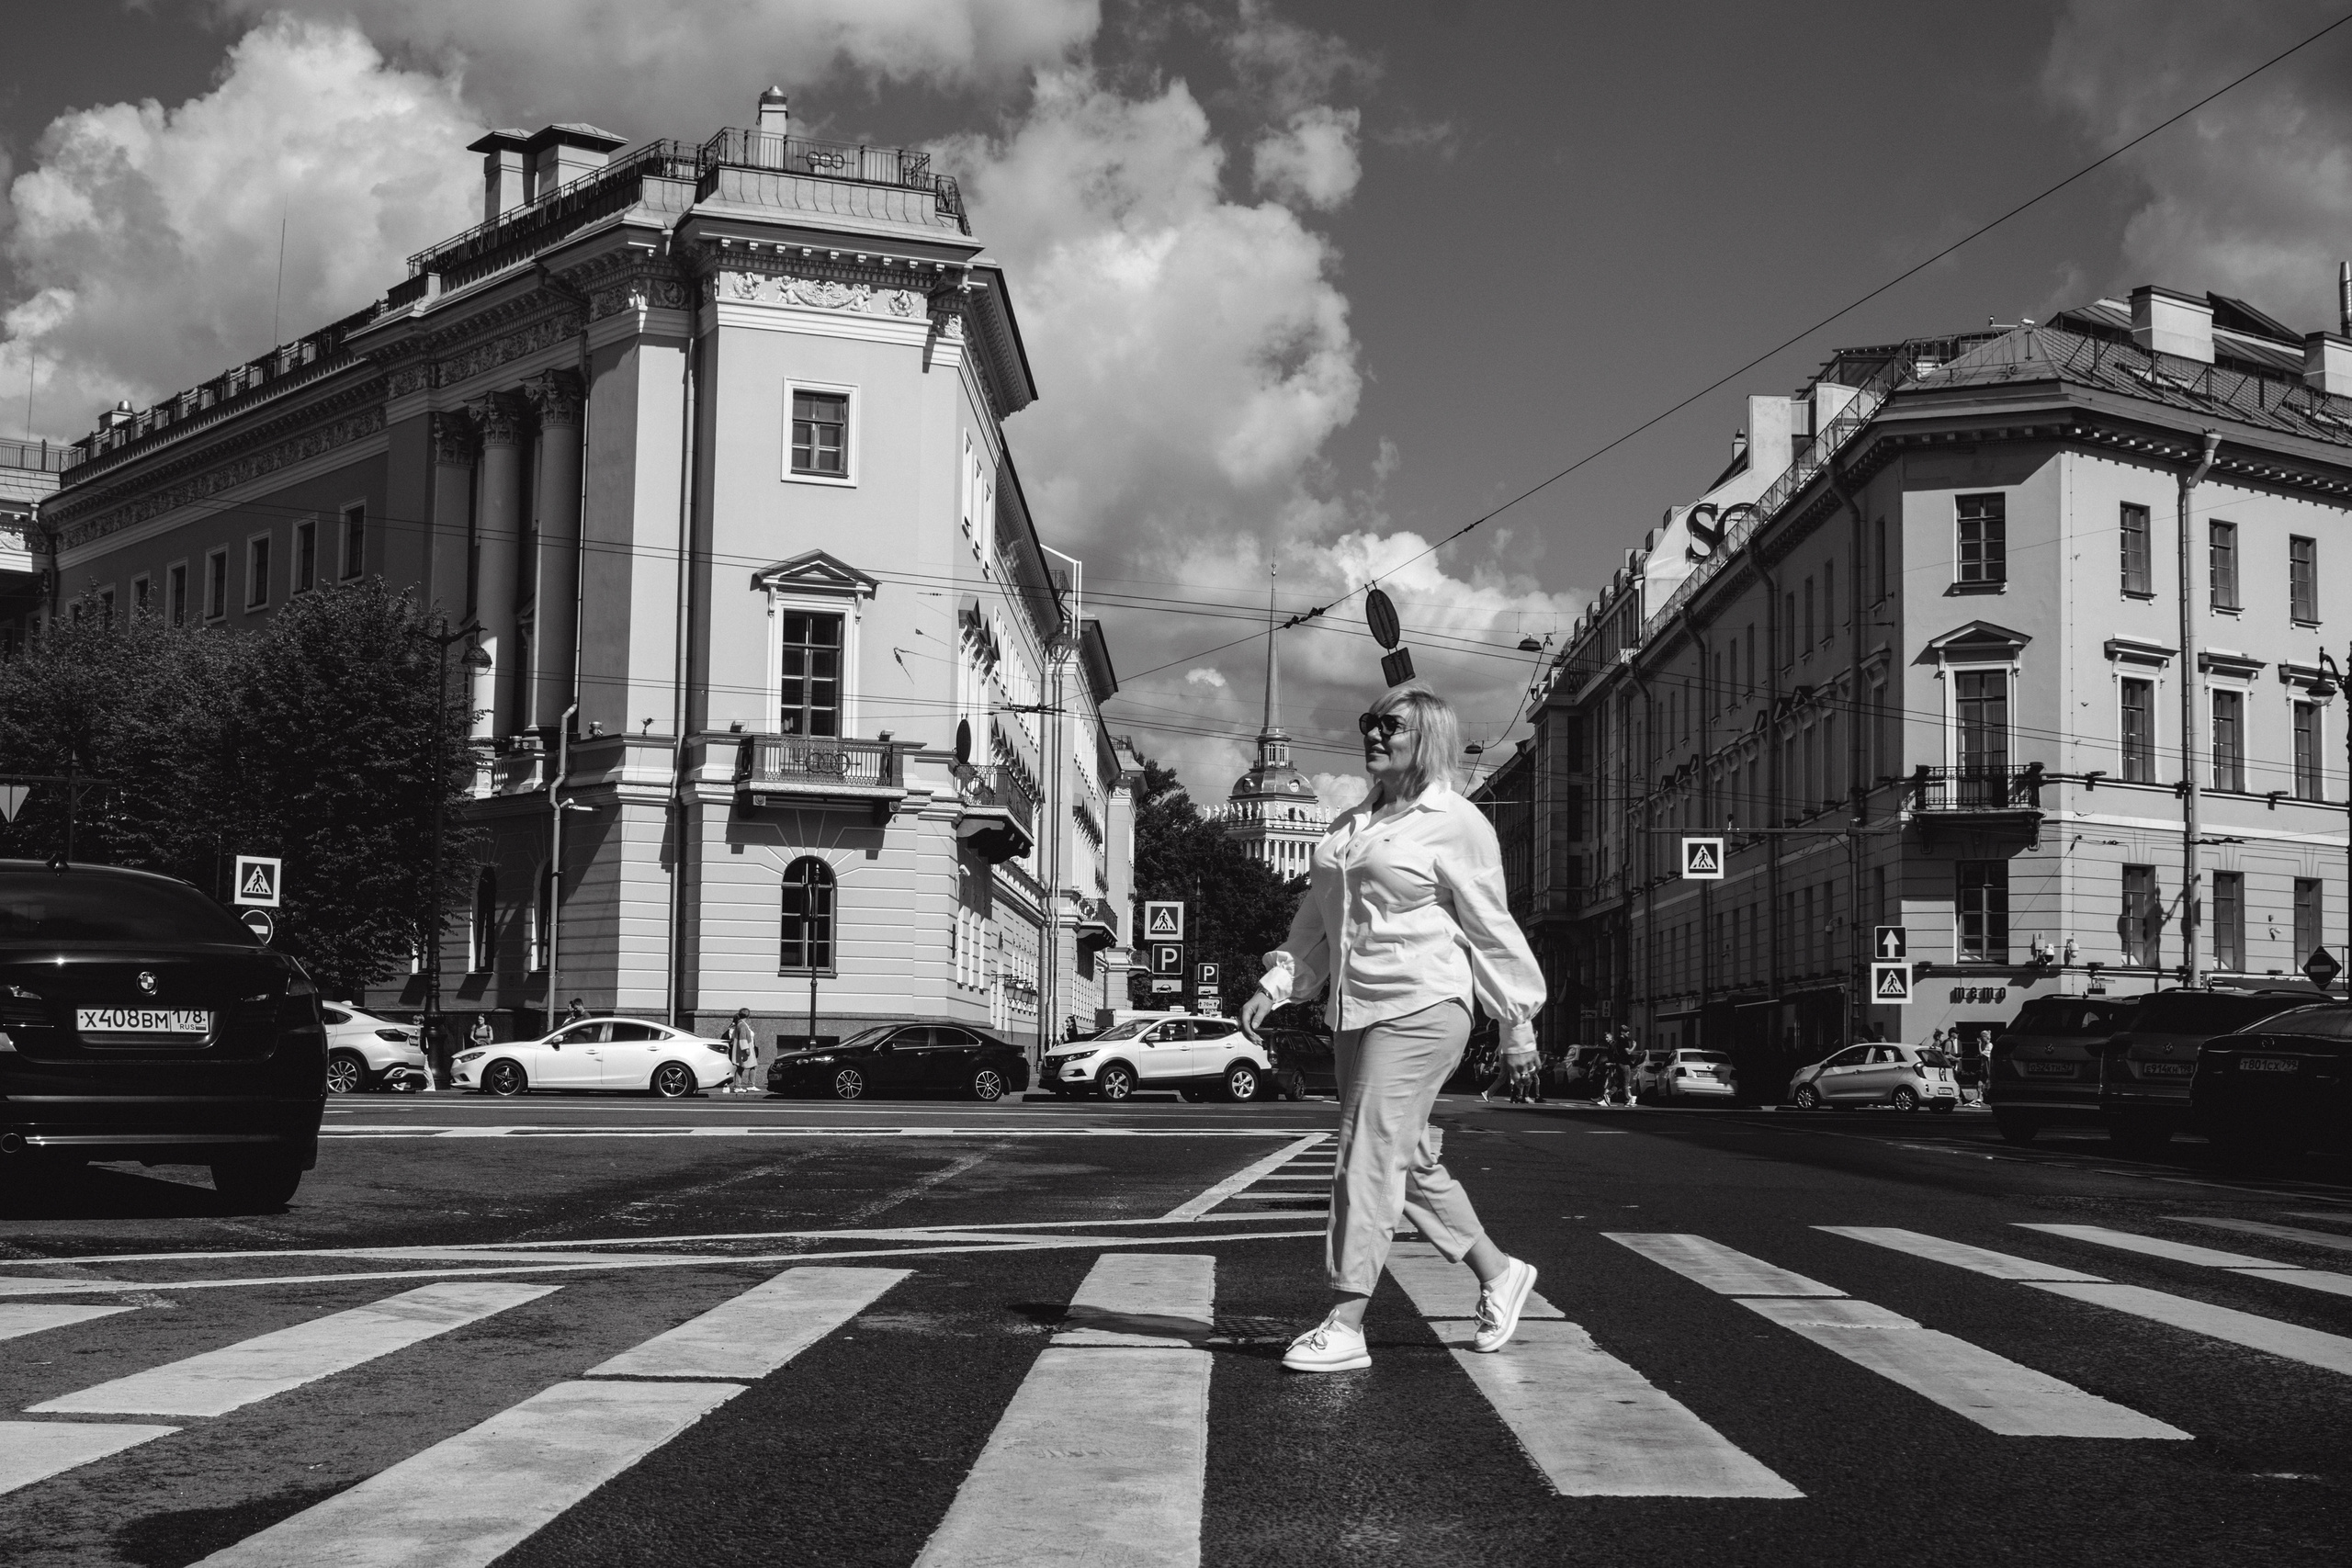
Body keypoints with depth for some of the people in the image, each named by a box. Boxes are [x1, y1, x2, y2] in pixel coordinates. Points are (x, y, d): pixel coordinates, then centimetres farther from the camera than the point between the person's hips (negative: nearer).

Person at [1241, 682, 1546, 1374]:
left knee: (1370, 1155, -12)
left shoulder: (1456, 823, -3)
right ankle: (1498, 1274, 30)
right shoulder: (1348, 826, 17)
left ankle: (1346, 1326, -11)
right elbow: (1315, 920, 19)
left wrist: (1517, 1023, 1)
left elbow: (1490, 929, -1)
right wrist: (1275, 983, 5)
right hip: (1355, 1013, 8)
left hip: (1421, 1009, -8)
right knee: (1412, 1159, 12)